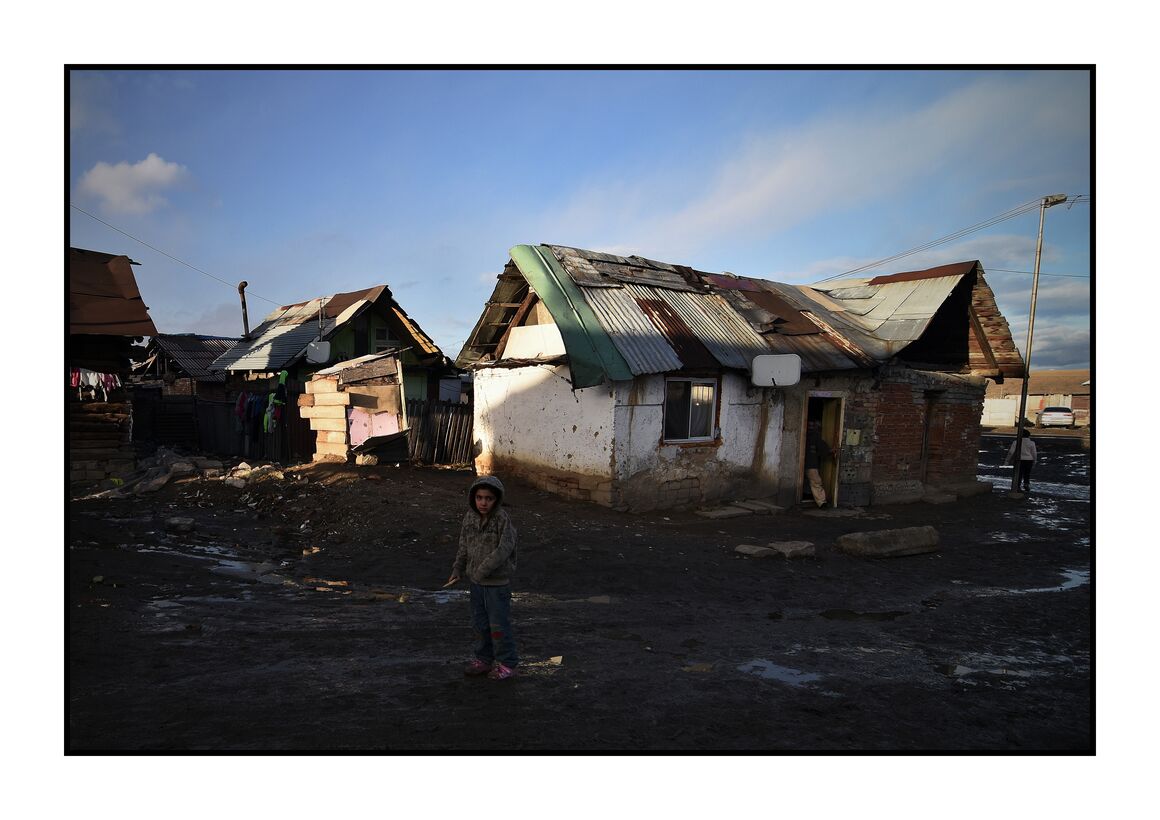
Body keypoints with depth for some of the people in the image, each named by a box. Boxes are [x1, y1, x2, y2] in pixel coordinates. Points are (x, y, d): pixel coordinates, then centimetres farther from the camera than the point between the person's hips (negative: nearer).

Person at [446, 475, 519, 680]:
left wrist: (484, 569, -23)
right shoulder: (470, 517, 2)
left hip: (498, 582, -6)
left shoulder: (503, 519, -17)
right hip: (476, 581, 6)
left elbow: (504, 549, -22)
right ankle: (484, 659, 33)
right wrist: (457, 570, 4)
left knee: (498, 624, 2)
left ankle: (506, 663, 18)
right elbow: (464, 546, 11)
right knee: (479, 623, 17)